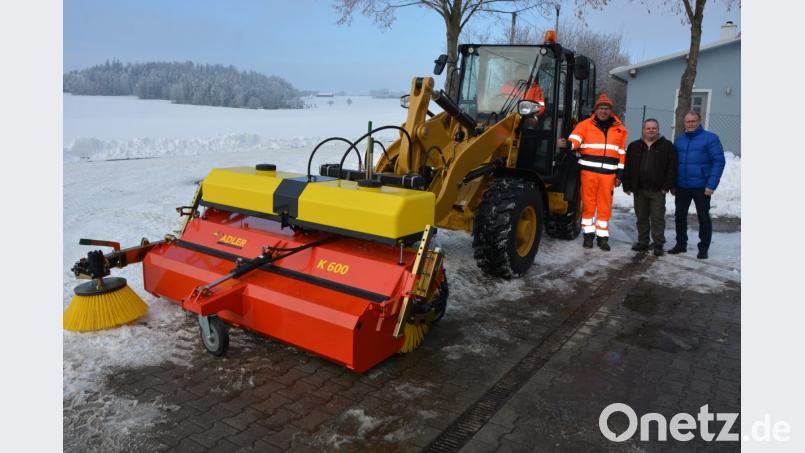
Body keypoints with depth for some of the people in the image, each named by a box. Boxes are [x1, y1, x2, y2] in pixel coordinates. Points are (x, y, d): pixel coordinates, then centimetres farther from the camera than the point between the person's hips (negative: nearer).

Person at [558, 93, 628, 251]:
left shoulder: (619, 128, 10)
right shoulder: (585, 125, 3)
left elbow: (622, 153, 11)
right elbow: (575, 139, -13)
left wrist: (620, 173, 7)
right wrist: (567, 143, -37)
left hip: (608, 173, 2)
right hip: (589, 171, -1)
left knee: (605, 205, 5)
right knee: (588, 203, 4)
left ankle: (602, 236, 14)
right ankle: (588, 234, 14)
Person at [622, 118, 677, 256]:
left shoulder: (667, 146, 3)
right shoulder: (634, 146, 11)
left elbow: (672, 167, -2)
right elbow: (627, 168, 9)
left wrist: (667, 186, -10)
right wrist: (627, 186, 3)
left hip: (657, 190, -3)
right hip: (639, 189, 3)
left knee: (658, 218, -1)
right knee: (641, 217, 11)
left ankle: (658, 244, 5)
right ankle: (643, 242, 21)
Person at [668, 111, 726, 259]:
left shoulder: (710, 138, -6)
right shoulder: (679, 139, 9)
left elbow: (719, 162, -10)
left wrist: (711, 185, -17)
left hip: (701, 186, -5)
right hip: (681, 186, 5)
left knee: (703, 217, 4)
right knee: (680, 215, 11)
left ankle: (703, 248, 13)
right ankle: (681, 244, 25)